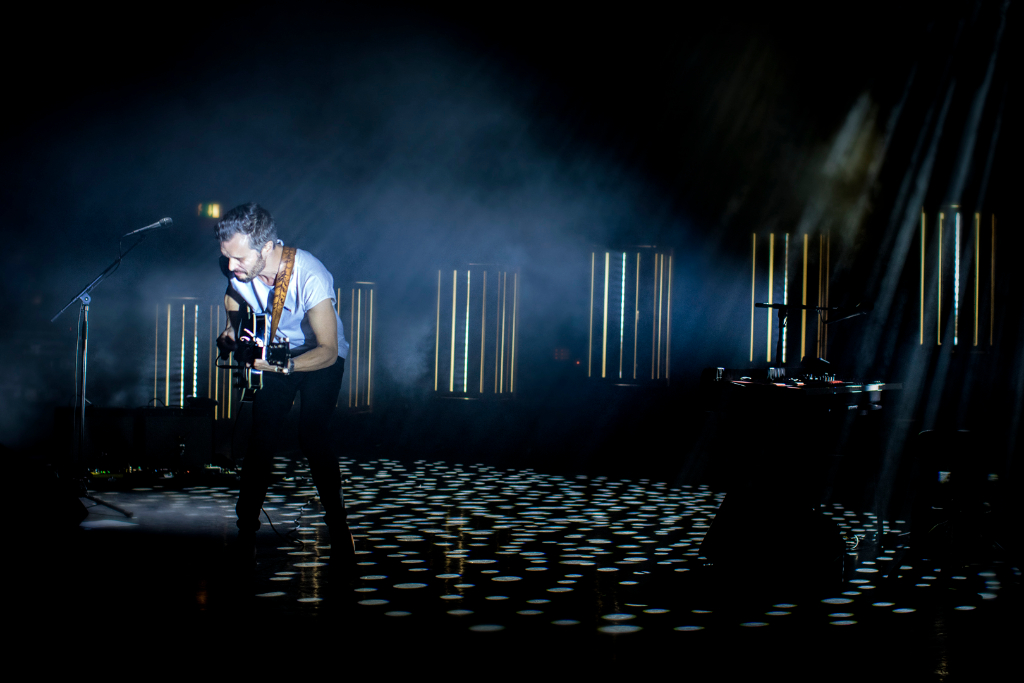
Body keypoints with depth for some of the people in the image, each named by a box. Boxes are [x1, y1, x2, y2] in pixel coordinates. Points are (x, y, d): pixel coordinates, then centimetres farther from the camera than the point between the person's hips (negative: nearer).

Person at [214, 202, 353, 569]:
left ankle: (339, 531, -4)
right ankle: (246, 531, 2)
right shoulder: (238, 271, -20)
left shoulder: (310, 276, -37)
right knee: (261, 438, -7)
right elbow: (234, 308, 4)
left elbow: (328, 352, -35)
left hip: (321, 358, -4)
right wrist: (230, 335, -17)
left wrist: (283, 366, -49)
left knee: (312, 438, -18)